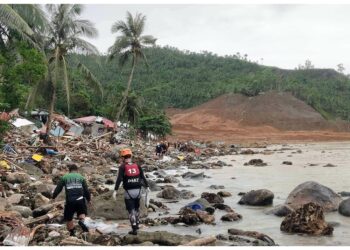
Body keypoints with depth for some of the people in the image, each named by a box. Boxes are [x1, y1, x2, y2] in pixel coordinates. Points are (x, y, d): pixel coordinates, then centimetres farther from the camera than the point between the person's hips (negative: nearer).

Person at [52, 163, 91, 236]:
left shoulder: (64, 177, 9)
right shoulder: (81, 177, 10)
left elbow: (58, 188, 7)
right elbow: (86, 190, 10)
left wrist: (53, 197, 20)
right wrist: (88, 199, 22)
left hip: (70, 200, 0)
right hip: (80, 199, 0)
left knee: (69, 218, 13)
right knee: (82, 212, 21)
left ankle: (72, 233, 16)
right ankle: (81, 221, -10)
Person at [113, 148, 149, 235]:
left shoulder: (122, 167, -7)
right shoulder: (137, 166, 3)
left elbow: (119, 179, -16)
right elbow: (143, 177, 6)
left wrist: (115, 190, -17)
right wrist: (147, 186, 19)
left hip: (128, 192, -3)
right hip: (137, 190, 3)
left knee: (131, 210, 3)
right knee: (136, 208, 22)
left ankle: (134, 229, 0)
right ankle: (136, 224, 34)